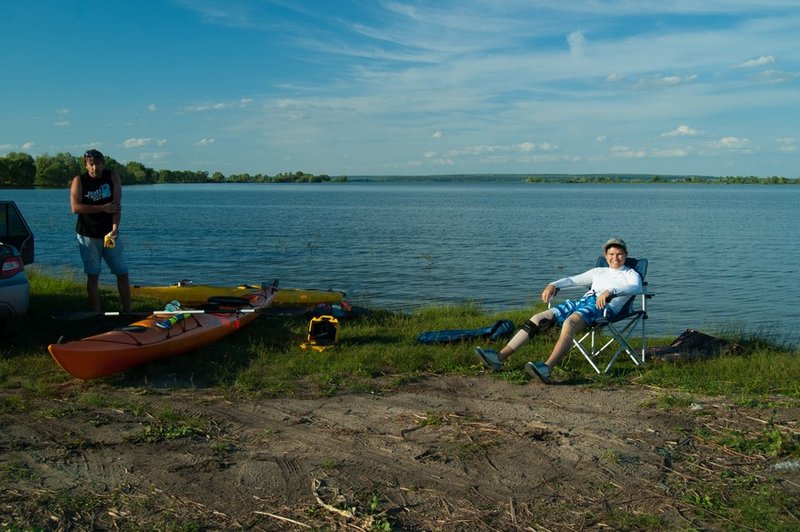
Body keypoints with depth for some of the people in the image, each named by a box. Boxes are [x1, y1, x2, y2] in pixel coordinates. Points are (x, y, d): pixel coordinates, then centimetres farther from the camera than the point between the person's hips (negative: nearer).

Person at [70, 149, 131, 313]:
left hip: (110, 233, 1)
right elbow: (75, 207, -15)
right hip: (88, 235, -1)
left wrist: (115, 227, -23)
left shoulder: (112, 177, -2)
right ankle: (96, 313, 9)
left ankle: (127, 311, 11)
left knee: (123, 273, 2)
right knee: (93, 275, 2)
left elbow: (117, 204, -10)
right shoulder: (79, 181, -4)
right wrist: (103, 208, -18)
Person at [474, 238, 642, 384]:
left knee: (570, 322, -38)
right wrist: (554, 285, 7)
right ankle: (500, 357, -22)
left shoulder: (631, 274, 18)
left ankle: (547, 369, -57)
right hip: (582, 301, 6)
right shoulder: (598, 272, 35)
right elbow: (573, 279, 29)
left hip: (604, 306, -6)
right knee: (539, 318, -14)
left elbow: (637, 288, -6)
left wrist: (610, 291, -24)